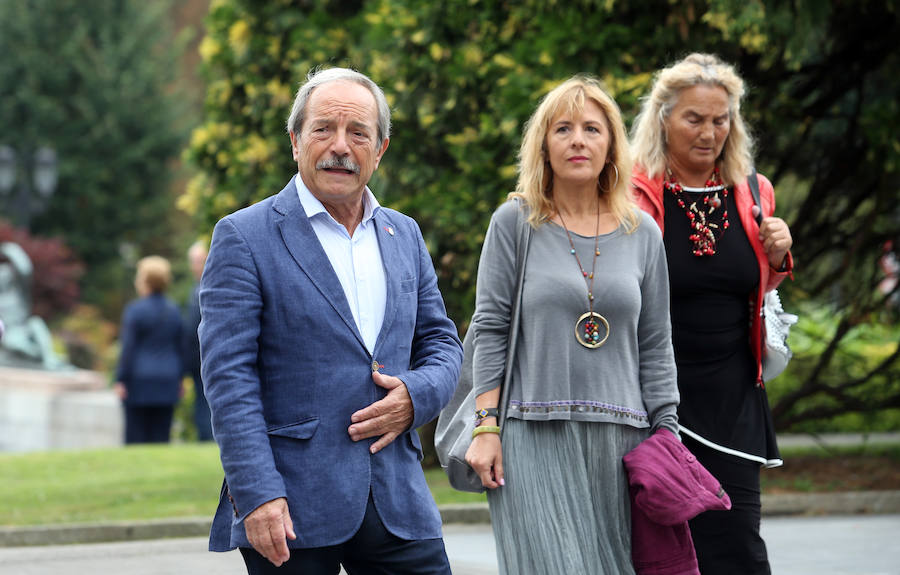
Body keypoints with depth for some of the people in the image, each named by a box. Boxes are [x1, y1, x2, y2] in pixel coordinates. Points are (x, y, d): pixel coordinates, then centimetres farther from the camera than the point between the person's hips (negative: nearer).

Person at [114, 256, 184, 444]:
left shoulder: (135, 310, -10)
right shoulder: (173, 311, 7)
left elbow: (128, 348, -11)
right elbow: (180, 348, 12)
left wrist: (121, 380, -6)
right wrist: (178, 379, 19)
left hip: (140, 383, -5)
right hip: (166, 385, 5)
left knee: (136, 435, -1)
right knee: (161, 435, 6)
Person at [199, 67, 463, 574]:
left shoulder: (405, 236, 15)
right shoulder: (244, 238, -2)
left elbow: (441, 342, 20)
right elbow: (228, 375, -8)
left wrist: (417, 396, -4)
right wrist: (257, 495, -17)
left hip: (398, 505, 5)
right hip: (292, 511, -5)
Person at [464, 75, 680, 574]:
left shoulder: (641, 233, 10)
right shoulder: (514, 222, 3)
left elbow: (655, 347, 11)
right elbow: (490, 330, 1)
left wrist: (667, 441, 6)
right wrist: (486, 427, -6)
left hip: (620, 440, 3)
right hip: (534, 440, -3)